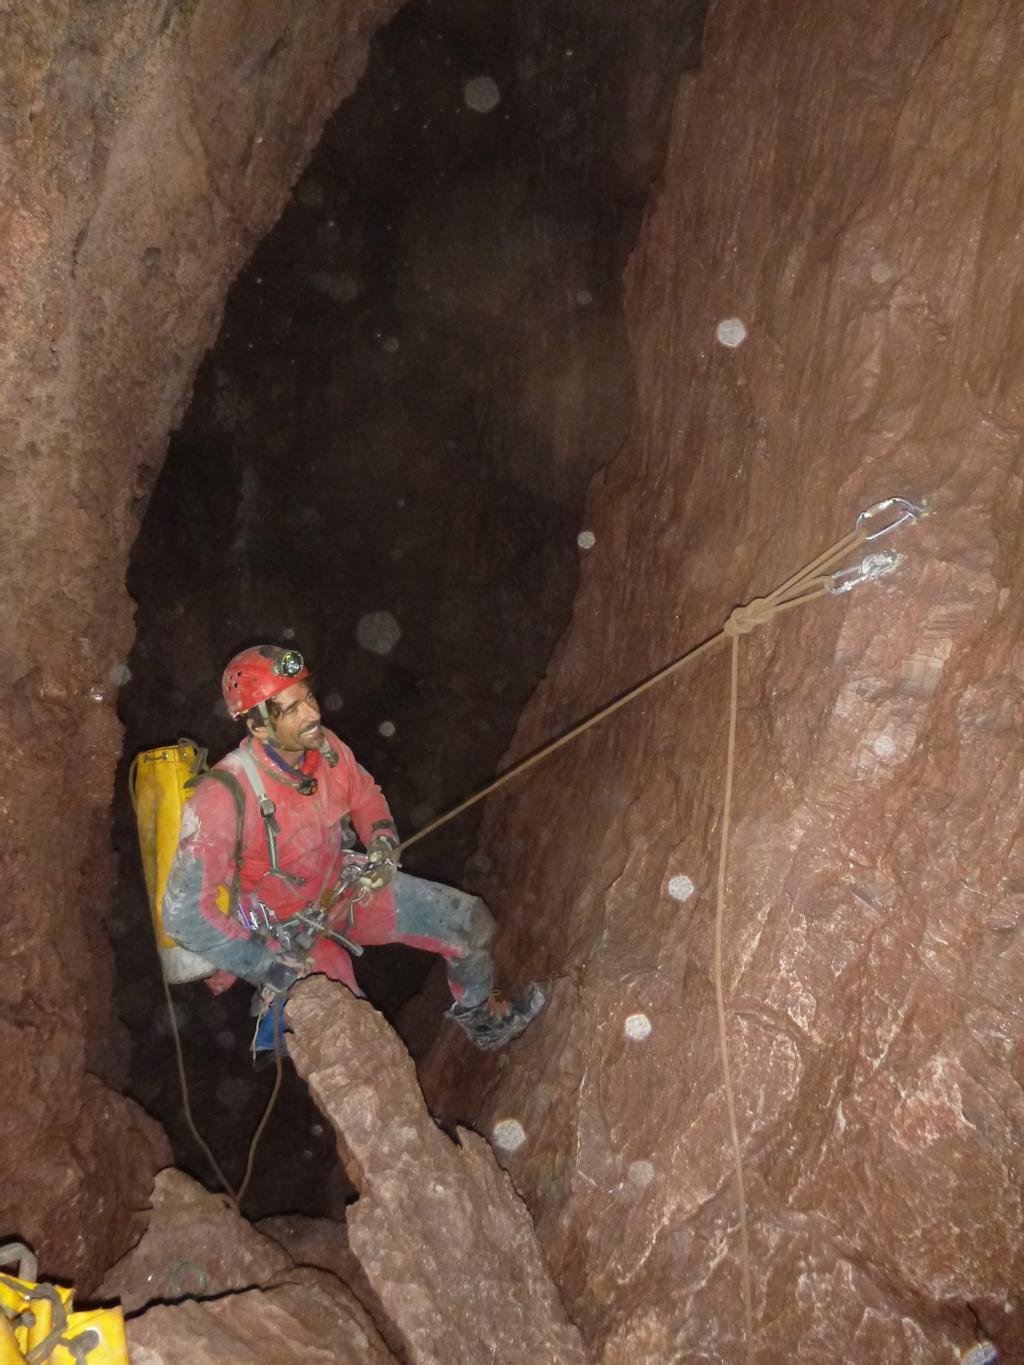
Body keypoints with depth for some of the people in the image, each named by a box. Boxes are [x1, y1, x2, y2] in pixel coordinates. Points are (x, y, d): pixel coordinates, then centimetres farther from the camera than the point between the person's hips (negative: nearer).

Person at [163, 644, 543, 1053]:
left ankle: (480, 1016, 33)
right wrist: (268, 963, -27)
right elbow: (185, 913, -28)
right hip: (285, 933, -5)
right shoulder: (224, 797, -33)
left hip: (345, 888, 6)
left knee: (470, 920, 4)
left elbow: (365, 795, 8)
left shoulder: (325, 747, -15)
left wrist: (383, 839, -13)